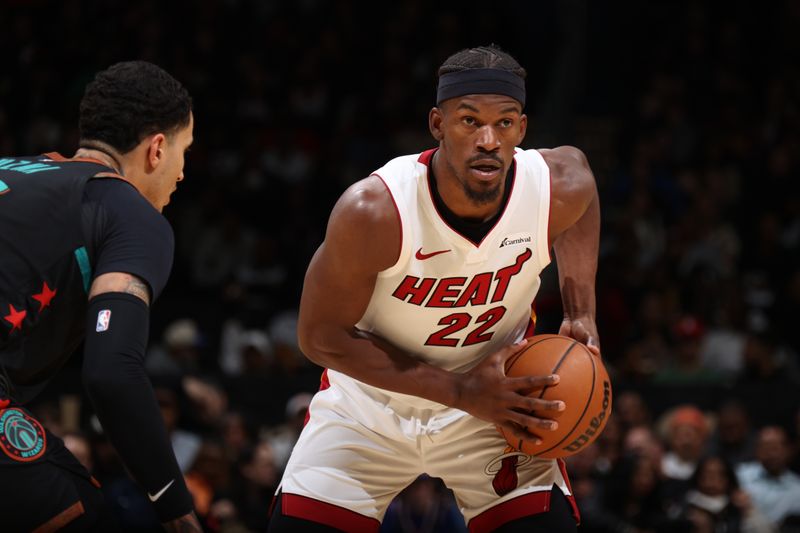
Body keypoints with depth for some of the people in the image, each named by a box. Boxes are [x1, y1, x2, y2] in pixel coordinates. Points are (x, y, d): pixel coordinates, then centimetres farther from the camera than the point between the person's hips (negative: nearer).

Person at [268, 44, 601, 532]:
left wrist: (582, 316, -7)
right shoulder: (372, 211, -32)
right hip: (372, 401, -2)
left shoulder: (560, 189, -22)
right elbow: (321, 336, -20)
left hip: (499, 394, 2)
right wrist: (460, 391, -25)